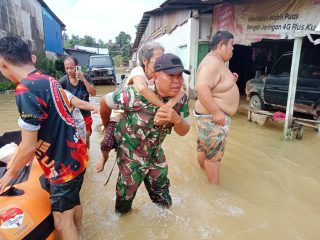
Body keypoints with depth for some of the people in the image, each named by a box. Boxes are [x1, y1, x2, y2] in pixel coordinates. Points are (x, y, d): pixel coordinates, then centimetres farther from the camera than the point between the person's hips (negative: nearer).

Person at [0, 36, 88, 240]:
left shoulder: (26, 90, -24)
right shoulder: (50, 81, 4)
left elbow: (29, 147, -20)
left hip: (64, 166, -9)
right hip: (77, 155, 9)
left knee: (63, 223, 8)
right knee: (74, 201, 28)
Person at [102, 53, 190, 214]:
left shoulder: (181, 99, -14)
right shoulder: (136, 95, -32)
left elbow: (183, 132, -9)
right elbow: (105, 102, -16)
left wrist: (176, 119, -34)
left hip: (155, 153, 5)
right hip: (130, 155, -4)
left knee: (163, 201, 21)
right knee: (126, 194, 18)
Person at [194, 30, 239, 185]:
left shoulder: (217, 62, 13)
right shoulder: (212, 62, -22)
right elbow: (201, 87, -34)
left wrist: (230, 81, 7)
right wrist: (216, 113, -31)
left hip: (213, 115, 11)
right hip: (212, 117, -11)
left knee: (204, 149, 21)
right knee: (213, 155, 1)